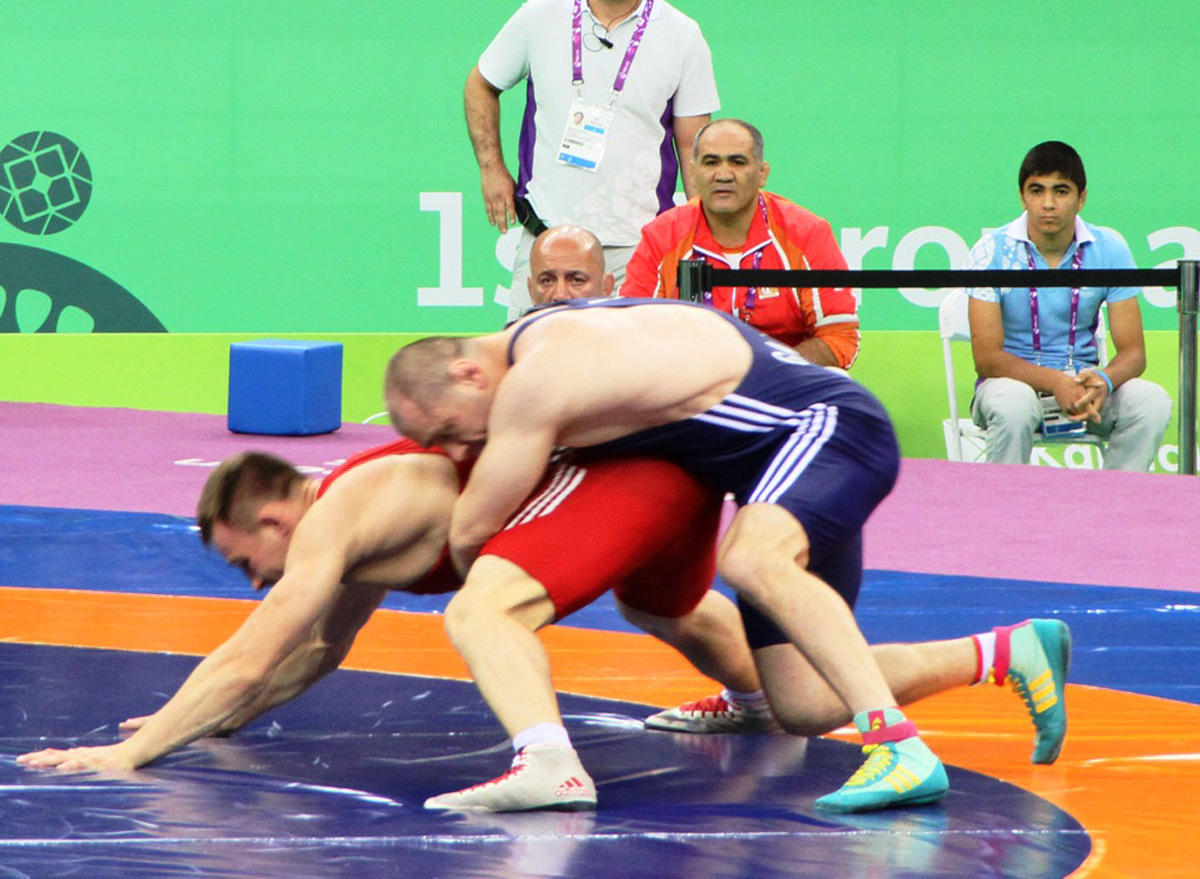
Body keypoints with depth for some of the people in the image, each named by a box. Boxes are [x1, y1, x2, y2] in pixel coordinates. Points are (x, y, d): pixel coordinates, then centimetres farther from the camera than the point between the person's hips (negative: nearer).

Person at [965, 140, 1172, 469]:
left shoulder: (1110, 250, -2)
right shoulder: (994, 251, -9)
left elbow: (1132, 351, -3)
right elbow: (987, 358, -15)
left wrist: (1103, 381, -28)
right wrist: (1056, 383, -31)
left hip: (1082, 383, 3)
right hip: (1016, 380, -3)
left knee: (1151, 402, -25)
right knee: (1013, 403, -37)